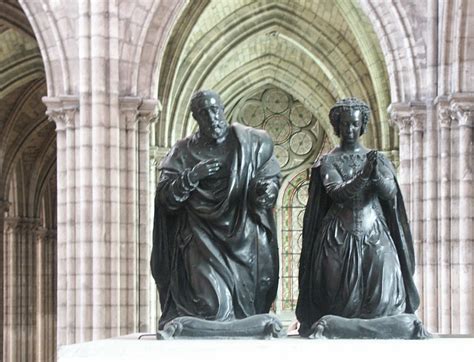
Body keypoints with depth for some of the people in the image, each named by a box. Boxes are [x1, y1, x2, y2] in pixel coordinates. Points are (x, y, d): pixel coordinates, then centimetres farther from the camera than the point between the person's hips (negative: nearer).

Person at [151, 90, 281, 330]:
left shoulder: (249, 142, 6)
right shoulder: (183, 152, 6)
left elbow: (270, 175, 14)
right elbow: (165, 197, 1)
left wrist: (267, 189, -9)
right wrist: (192, 176, -15)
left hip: (243, 240, 1)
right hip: (204, 240, -1)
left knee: (244, 301, 1)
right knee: (212, 302, -15)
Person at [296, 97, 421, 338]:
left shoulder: (377, 159, 12)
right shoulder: (328, 162, 5)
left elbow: (391, 193, -2)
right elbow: (338, 194, -10)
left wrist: (376, 174, -21)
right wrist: (364, 175, -24)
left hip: (375, 236, 2)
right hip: (339, 237, -2)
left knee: (383, 298, -9)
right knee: (343, 299, -7)